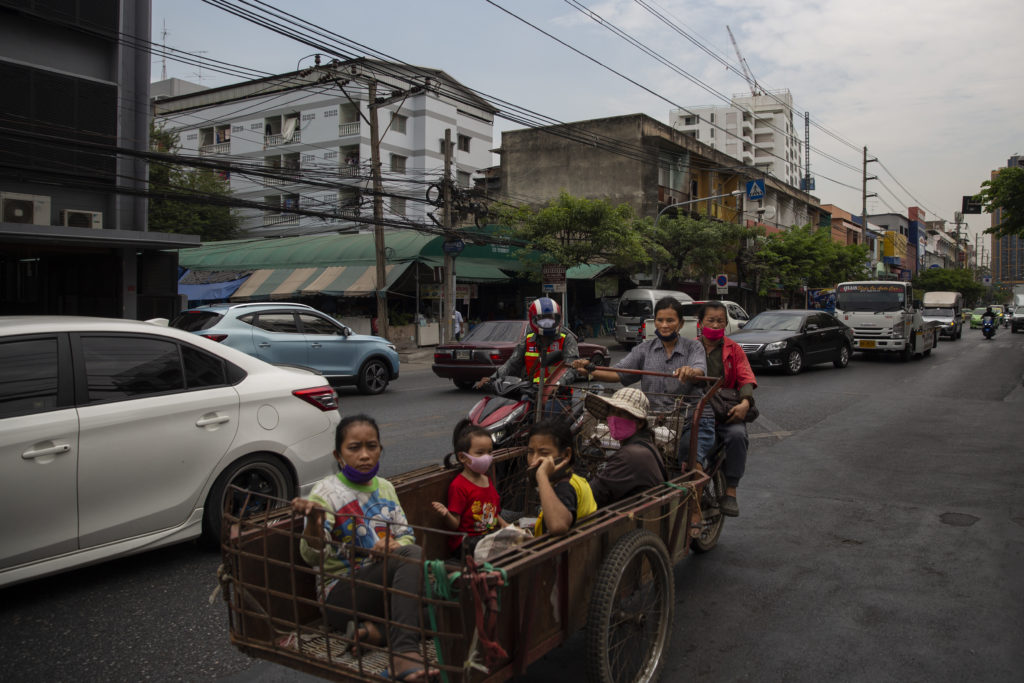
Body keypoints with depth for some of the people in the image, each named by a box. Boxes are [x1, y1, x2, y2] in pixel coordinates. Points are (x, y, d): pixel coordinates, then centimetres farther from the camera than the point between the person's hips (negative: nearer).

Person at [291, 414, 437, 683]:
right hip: (340, 593, -6)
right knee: (412, 554, -30)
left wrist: (394, 546, -13)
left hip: (385, 586, 6)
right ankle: (405, 652, -39)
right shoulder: (326, 491, -8)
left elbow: (406, 536, 12)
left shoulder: (385, 487, 9)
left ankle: (373, 629, -15)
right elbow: (313, 557, -18)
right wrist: (313, 521, -41)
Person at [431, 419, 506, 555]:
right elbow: (455, 525, -12)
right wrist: (446, 515, -33)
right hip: (466, 541, -8)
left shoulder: (487, 480, 16)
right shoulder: (458, 486, -10)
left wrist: (506, 527, 10)